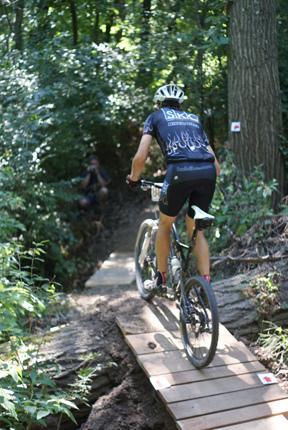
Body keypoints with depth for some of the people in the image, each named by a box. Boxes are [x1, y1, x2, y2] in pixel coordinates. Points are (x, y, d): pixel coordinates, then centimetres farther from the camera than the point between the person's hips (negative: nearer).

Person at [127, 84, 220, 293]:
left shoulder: (156, 116, 21)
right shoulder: (194, 118, 32)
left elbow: (140, 157, 9)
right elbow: (216, 164, 26)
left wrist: (133, 178, 26)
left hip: (180, 171, -3)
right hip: (208, 173, 4)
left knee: (165, 224, 20)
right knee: (196, 230, 19)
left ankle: (161, 278, 26)